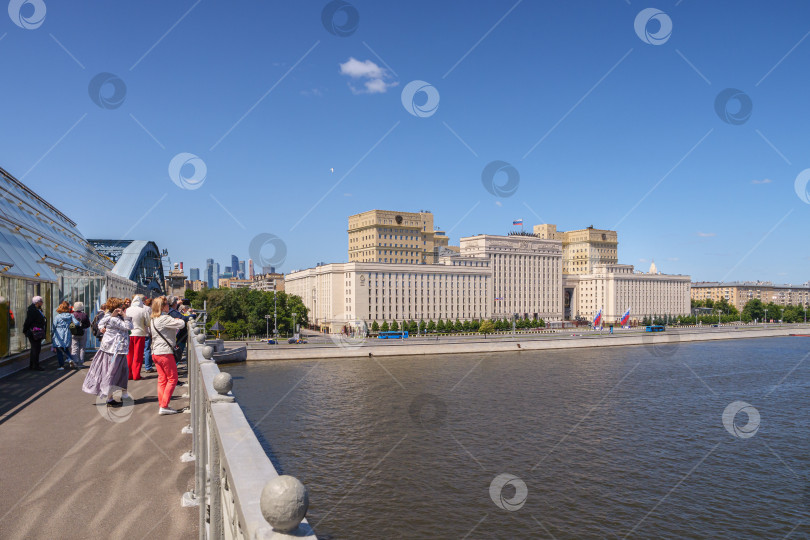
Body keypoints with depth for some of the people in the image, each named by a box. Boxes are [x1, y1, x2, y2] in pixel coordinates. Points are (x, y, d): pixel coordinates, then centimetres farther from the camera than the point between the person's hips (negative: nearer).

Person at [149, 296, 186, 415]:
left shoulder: (153, 320, 15)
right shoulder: (165, 318, -16)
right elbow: (181, 324, -20)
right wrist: (178, 320, 1)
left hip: (156, 353, 9)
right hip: (165, 353, -9)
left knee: (162, 379, 12)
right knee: (172, 379, -1)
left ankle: (161, 405, 14)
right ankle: (164, 406, -3)